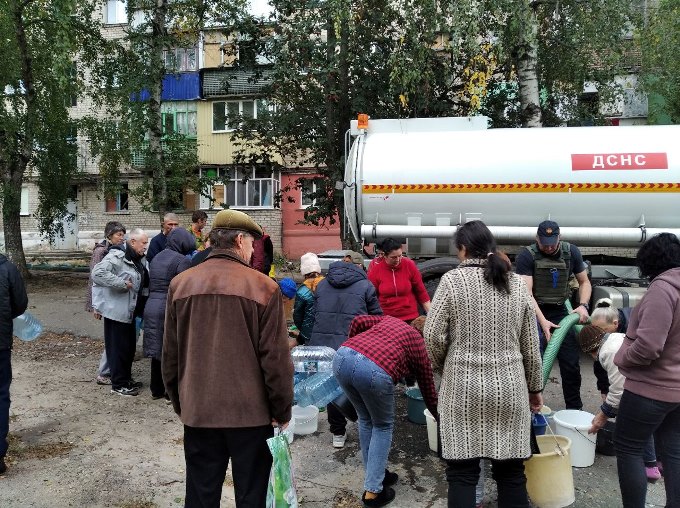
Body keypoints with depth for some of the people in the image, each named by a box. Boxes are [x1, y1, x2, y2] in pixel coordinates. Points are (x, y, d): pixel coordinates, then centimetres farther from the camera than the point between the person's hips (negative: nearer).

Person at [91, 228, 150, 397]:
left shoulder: (140, 259, 10)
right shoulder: (117, 256, -19)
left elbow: (144, 282, 24)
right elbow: (97, 273, -31)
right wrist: (122, 283, -26)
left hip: (130, 311, 9)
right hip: (116, 310, -9)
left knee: (130, 346, 17)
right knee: (118, 347, 0)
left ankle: (126, 378, 31)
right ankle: (118, 384, 11)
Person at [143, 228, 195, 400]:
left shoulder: (156, 258, 14)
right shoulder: (182, 261, -12)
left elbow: (151, 285, 17)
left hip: (151, 307, 8)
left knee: (157, 349, 15)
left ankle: (156, 389, 25)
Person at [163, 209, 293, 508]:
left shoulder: (180, 284, 1)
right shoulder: (263, 287, -12)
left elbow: (170, 354, 7)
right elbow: (276, 358, -12)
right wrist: (282, 411, 0)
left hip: (198, 411, 4)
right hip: (250, 412, -3)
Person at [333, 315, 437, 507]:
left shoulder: (390, 320, 33)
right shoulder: (419, 346, 25)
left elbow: (358, 321, 18)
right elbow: (428, 392, 34)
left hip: (342, 357, 5)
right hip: (374, 371, -4)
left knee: (366, 419, 27)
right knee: (383, 426, 21)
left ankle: (375, 473, 38)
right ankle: (372, 491, 20)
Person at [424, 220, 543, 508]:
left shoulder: (452, 280, -7)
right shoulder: (517, 283, 4)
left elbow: (433, 337, -8)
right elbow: (531, 346, 7)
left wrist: (442, 369, 10)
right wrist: (535, 387, 18)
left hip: (462, 387, -3)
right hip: (509, 387, 4)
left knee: (462, 471, 5)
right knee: (511, 469, 13)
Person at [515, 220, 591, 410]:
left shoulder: (571, 252, -4)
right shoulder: (526, 256, -17)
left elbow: (584, 282, 7)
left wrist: (583, 305, -11)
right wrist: (542, 321, -32)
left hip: (559, 311, 4)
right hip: (533, 313, -3)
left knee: (571, 363, 5)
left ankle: (575, 409, 22)